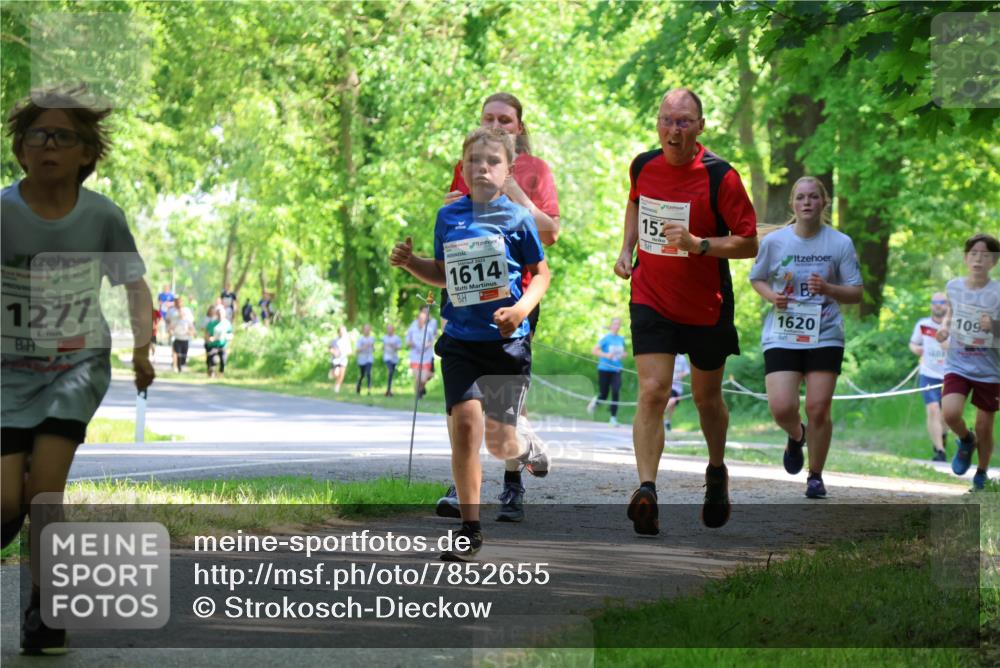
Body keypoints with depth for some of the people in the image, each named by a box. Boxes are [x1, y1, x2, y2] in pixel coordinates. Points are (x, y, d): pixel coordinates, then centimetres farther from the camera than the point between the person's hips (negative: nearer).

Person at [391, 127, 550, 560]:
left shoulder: (517, 218, -3)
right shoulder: (449, 216, 5)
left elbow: (541, 273, 3)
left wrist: (521, 309, -14)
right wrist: (410, 263, -1)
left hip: (507, 341, -2)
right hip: (460, 340, 2)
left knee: (498, 440, 4)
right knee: (465, 421, -14)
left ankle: (526, 452, 44)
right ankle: (469, 529, -7)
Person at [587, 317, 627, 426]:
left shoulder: (621, 339, 7)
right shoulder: (606, 338, -7)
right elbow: (594, 350, -8)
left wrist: (623, 354, 0)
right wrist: (606, 355, -21)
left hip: (616, 370, 3)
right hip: (604, 369, -3)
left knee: (616, 392, -15)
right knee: (603, 395, 4)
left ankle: (613, 418, -10)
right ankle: (595, 401, 40)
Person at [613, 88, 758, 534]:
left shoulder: (719, 177, -14)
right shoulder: (643, 166, -1)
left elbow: (749, 243, -12)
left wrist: (699, 244, -26)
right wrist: (626, 249, 10)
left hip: (706, 308, -2)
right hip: (651, 300, 2)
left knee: (707, 398, 14)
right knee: (652, 392, -14)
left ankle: (717, 473, 40)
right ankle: (646, 491, -20)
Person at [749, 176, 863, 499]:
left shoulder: (840, 243, -2)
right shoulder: (774, 241, -1)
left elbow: (856, 293, 1)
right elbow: (757, 279, 14)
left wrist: (828, 289, -19)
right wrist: (772, 296, -7)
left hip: (825, 336, 0)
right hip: (782, 336, 0)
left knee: (818, 409, -4)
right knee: (782, 408, -12)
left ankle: (815, 476, 15)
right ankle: (796, 436, 25)